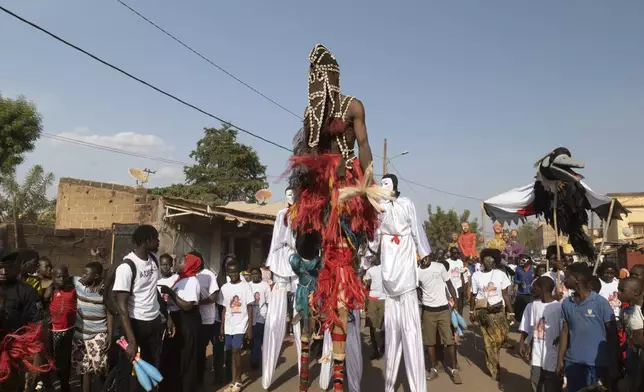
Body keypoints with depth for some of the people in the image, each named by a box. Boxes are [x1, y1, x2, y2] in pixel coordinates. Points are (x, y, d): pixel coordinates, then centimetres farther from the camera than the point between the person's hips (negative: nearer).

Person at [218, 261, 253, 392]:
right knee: (233, 353, 7)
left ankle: (237, 381, 6)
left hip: (241, 325, -3)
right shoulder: (224, 288, 6)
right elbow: (224, 309, 10)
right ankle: (235, 381, 15)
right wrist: (222, 327, 7)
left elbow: (250, 307, -4)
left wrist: (250, 327, -8)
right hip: (228, 326, 3)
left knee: (236, 351, -8)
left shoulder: (245, 286, -5)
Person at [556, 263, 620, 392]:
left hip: (597, 363, -4)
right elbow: (565, 331, 8)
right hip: (572, 362, 4)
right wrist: (560, 359, 6)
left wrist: (615, 364, -6)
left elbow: (612, 334, -5)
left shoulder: (600, 302, -9)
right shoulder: (566, 303, 3)